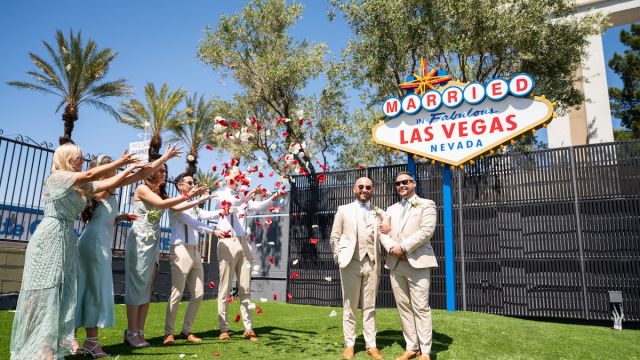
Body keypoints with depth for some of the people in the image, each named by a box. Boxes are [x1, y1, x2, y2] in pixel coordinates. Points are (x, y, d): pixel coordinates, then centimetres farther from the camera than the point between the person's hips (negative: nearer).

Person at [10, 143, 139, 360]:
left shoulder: (81, 186, 16)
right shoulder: (56, 177, -5)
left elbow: (109, 183, 12)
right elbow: (91, 175, -14)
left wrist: (131, 168, 9)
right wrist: (120, 161, -10)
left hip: (67, 239, 8)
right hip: (49, 238, -8)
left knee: (64, 294, 5)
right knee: (44, 292, -5)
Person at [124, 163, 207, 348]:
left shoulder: (162, 193, 16)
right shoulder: (142, 189, -4)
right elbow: (161, 204, -18)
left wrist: (197, 200, -8)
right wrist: (186, 195, -19)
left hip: (153, 243, 7)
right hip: (139, 241, -7)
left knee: (147, 288, 4)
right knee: (136, 286, -5)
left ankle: (139, 333, 8)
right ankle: (131, 333, 0)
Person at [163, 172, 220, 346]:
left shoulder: (194, 206, 20)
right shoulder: (175, 204, -2)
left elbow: (207, 215, 7)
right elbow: (191, 221, -13)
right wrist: (213, 230, -17)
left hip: (195, 251, 8)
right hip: (181, 251, -8)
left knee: (198, 294, 7)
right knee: (177, 294, -7)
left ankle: (186, 331, 17)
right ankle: (168, 333, 4)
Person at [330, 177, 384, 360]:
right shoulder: (344, 210, 10)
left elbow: (381, 237, 10)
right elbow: (334, 237, 7)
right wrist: (339, 257, -2)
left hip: (371, 263, 2)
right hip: (351, 263, -1)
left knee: (370, 307, 6)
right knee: (350, 306, 5)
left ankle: (371, 345, 13)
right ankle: (349, 345, 13)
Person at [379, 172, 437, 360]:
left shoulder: (426, 204, 4)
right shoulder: (391, 209, 20)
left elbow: (427, 230, -10)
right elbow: (382, 232, 11)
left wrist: (403, 247, -13)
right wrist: (392, 247, -9)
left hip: (417, 262, -5)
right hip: (395, 264, 5)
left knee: (421, 308, -4)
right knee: (404, 307, 8)